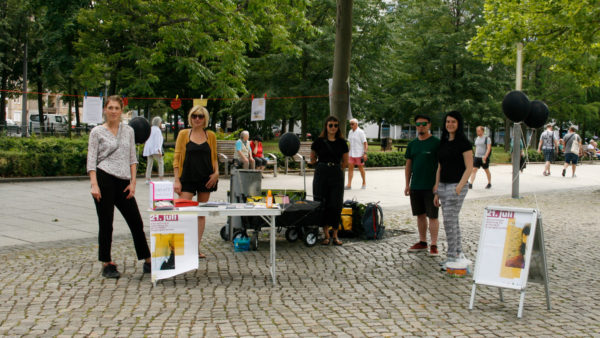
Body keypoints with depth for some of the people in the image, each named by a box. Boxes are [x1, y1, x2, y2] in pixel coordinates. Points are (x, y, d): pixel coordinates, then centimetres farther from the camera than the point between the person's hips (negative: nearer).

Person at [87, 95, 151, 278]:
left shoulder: (128, 131, 12)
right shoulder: (97, 132, 2)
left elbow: (132, 158, 12)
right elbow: (91, 160, -3)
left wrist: (133, 182, 3)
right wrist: (94, 185, -13)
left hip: (123, 182, 4)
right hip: (104, 179, -4)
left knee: (136, 222, 5)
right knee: (106, 224, 1)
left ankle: (147, 261, 15)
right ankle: (107, 264, 11)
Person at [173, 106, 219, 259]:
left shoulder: (211, 135, 8)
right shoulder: (183, 134, 3)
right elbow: (177, 158, 2)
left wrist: (216, 172, -5)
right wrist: (176, 180, -6)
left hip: (206, 179, 2)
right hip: (187, 178, -2)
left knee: (201, 213, 8)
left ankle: (197, 247, 15)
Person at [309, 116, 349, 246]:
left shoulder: (342, 143, 5)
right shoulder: (319, 141, 0)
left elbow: (345, 162, 16)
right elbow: (312, 159, 12)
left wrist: (335, 168, 12)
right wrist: (323, 165, 11)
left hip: (337, 175, 1)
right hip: (321, 174, -1)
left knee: (336, 205, 0)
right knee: (322, 204, 0)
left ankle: (335, 235, 9)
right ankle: (326, 235, 9)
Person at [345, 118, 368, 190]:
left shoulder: (360, 132, -9)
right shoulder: (350, 132, 10)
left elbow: (365, 143, -9)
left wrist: (365, 153, -17)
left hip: (359, 154, -6)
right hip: (351, 154, 6)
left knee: (361, 168, 5)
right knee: (350, 168, -3)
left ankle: (364, 183, 21)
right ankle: (349, 185, -5)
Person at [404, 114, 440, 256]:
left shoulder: (436, 143, -5)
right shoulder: (412, 144, 11)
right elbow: (408, 166, 15)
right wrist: (407, 185, 11)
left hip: (431, 186, -5)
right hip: (415, 186, 5)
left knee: (432, 216, -3)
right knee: (420, 215, 12)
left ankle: (434, 245, 3)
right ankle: (422, 242, 23)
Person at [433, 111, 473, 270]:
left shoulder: (463, 143, -7)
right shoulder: (443, 143, 13)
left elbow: (469, 168, -11)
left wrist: (458, 189, -18)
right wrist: (436, 191, 11)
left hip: (456, 186, -7)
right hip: (443, 186, 7)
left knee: (449, 221, -8)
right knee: (452, 221, 11)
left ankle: (452, 257, -1)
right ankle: (459, 253, 21)